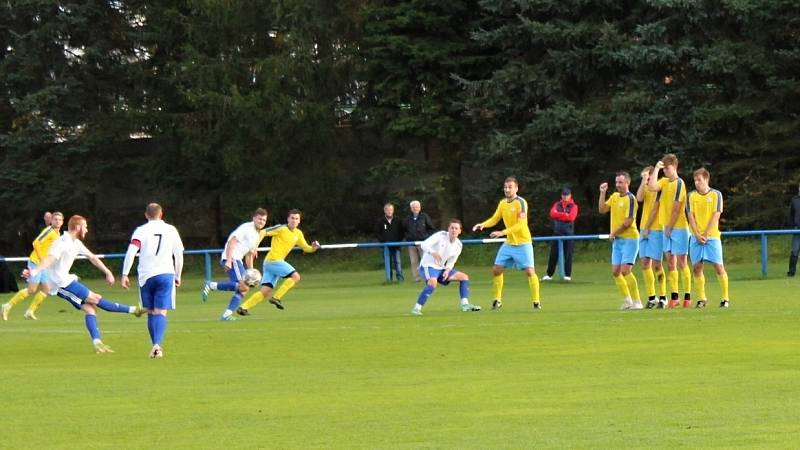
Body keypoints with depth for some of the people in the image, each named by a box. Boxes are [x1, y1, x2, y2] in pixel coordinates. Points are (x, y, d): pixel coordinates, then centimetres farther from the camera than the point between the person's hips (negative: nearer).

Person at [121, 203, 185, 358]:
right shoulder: (171, 230, 8)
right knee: (161, 313, -6)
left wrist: (125, 274, -8)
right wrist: (177, 276, 24)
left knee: (151, 313, 13)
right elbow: (179, 255, 13)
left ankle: (155, 345, 14)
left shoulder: (141, 231, 2)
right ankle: (157, 345, -26)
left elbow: (131, 252, -10)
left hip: (146, 276, 0)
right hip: (166, 275, 0)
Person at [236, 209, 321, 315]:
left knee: (265, 292, 2)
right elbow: (263, 232, -13)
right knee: (295, 277, -15)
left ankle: (243, 307, 1)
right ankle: (276, 298, -12)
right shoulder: (281, 229, -8)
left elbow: (306, 248, 21)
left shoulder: (298, 234, 15)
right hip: (273, 260, -8)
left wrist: (314, 247, -1)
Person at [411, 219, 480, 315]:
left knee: (464, 277, 2)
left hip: (442, 268, 7)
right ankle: (417, 308, -29)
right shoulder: (441, 235, -14)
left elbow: (451, 262, 12)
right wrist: (433, 252, -42)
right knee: (433, 283, -35)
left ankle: (465, 305, 1)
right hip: (428, 265, -7)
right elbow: (424, 244, -22)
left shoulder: (458, 245, 2)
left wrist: (448, 270, -10)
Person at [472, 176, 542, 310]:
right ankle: (497, 300, 15)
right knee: (496, 270, 2)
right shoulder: (502, 203, 5)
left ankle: (536, 301, -3)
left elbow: (521, 224, -23)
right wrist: (483, 224, -10)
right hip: (509, 243, 6)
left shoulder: (521, 202, -16)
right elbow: (494, 219, 11)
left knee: (530, 271, -13)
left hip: (523, 243, -6)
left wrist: (502, 232, -31)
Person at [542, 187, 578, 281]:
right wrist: (565, 215, -15)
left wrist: (559, 215, -8)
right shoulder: (557, 205, 11)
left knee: (568, 255, -2)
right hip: (557, 232, 2)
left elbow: (571, 217, -12)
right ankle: (549, 274, 8)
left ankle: (567, 275, 4)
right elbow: (552, 214, -7)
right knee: (553, 254, 2)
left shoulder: (573, 206, 4)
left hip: (569, 233, -2)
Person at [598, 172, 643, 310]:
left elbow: (628, 221, -16)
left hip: (629, 238, -8)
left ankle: (637, 302, -10)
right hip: (617, 240, 8)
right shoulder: (614, 196, 13)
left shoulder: (630, 198, -12)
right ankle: (627, 300, 17)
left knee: (625, 270, -15)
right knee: (615, 271, 6)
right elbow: (602, 209, 8)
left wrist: (614, 233, -9)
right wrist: (602, 193, 1)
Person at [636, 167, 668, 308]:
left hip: (656, 229, -7)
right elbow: (639, 198, -7)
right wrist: (644, 181, -8)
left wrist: (647, 228, -11)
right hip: (644, 229, 7)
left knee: (656, 263, -7)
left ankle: (663, 297, 0)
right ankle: (651, 297, 8)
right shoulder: (646, 188, 13)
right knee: (645, 263, 3)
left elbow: (654, 209, -11)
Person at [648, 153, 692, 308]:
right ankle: (674, 297, 13)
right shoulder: (664, 181, 10)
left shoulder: (678, 183, -12)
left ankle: (687, 297, 1)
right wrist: (656, 168, -4)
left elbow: (676, 208, -14)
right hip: (667, 227, 8)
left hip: (678, 227, -8)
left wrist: (670, 227, -12)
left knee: (682, 263, -4)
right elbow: (652, 187, -8)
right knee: (670, 262, 8)